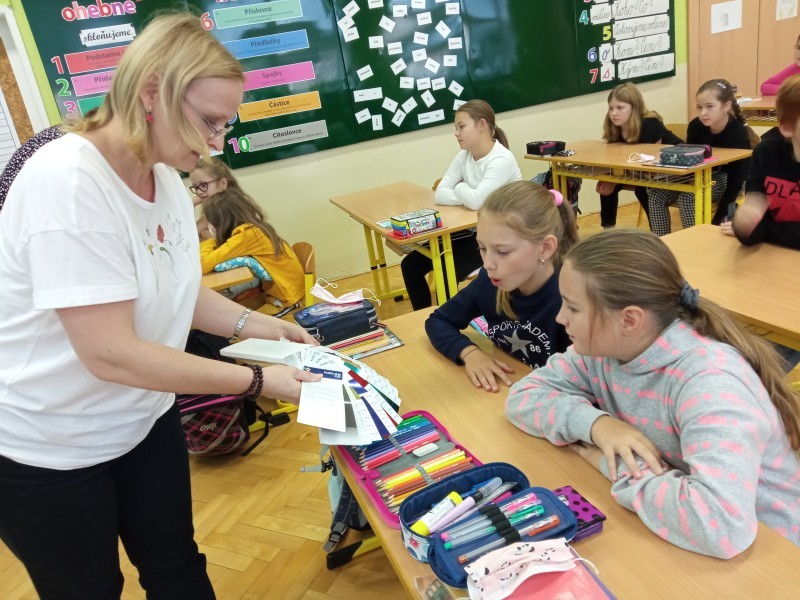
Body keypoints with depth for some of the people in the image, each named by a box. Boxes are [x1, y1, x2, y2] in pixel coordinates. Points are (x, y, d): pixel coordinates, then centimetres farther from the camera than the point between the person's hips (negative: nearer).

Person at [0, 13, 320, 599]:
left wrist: (253, 324, -9)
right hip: (47, 450, -6)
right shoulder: (66, 182, -28)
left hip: (145, 422, 7)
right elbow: (111, 353, -31)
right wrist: (259, 380, -27)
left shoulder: (166, 178, -3)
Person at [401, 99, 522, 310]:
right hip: (473, 231, 8)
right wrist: (468, 196, -20)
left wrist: (460, 188, -9)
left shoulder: (502, 160, -19)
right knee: (411, 264, -1)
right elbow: (440, 194, -5)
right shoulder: (464, 156, 4)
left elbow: (477, 201, -30)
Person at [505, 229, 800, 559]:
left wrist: (614, 464, -27)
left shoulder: (710, 382, -30)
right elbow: (523, 395, -7)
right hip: (654, 532, 6)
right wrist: (595, 423, -23)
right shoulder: (602, 348, -10)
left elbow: (721, 523, -42)